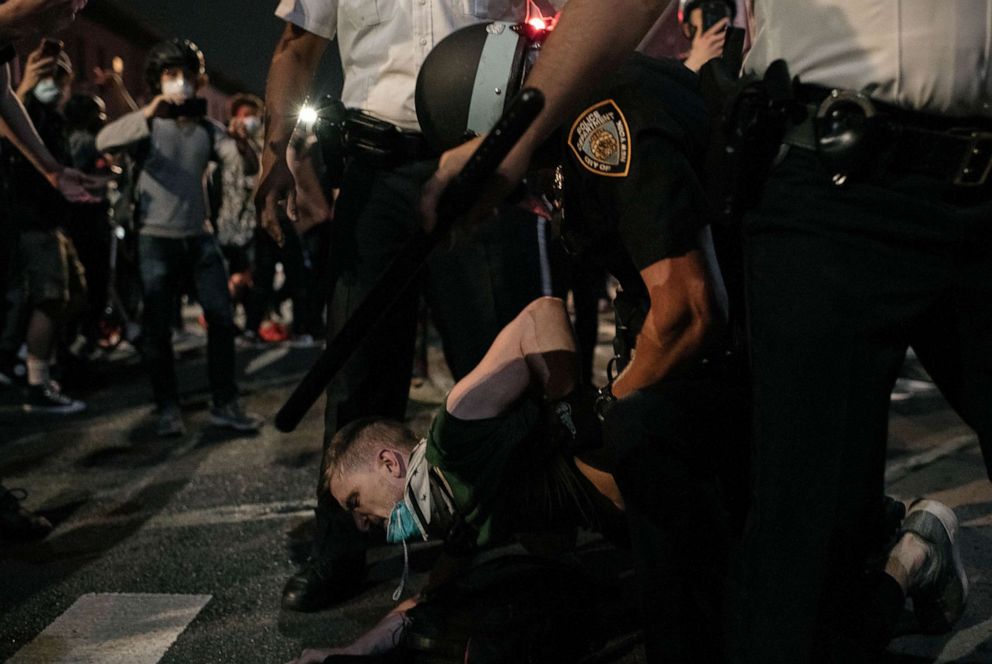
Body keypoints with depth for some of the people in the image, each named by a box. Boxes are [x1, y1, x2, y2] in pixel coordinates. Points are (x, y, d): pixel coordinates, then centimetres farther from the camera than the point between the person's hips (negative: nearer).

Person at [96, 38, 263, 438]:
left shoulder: (207, 129, 9)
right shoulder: (148, 125, -2)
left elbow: (246, 162, -5)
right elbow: (105, 141, -22)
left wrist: (245, 147, -29)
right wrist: (147, 114, -37)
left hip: (199, 237, 4)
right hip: (157, 239, -3)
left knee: (222, 318, 0)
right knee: (158, 328, 1)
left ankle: (225, 404, 9)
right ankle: (168, 410, 11)